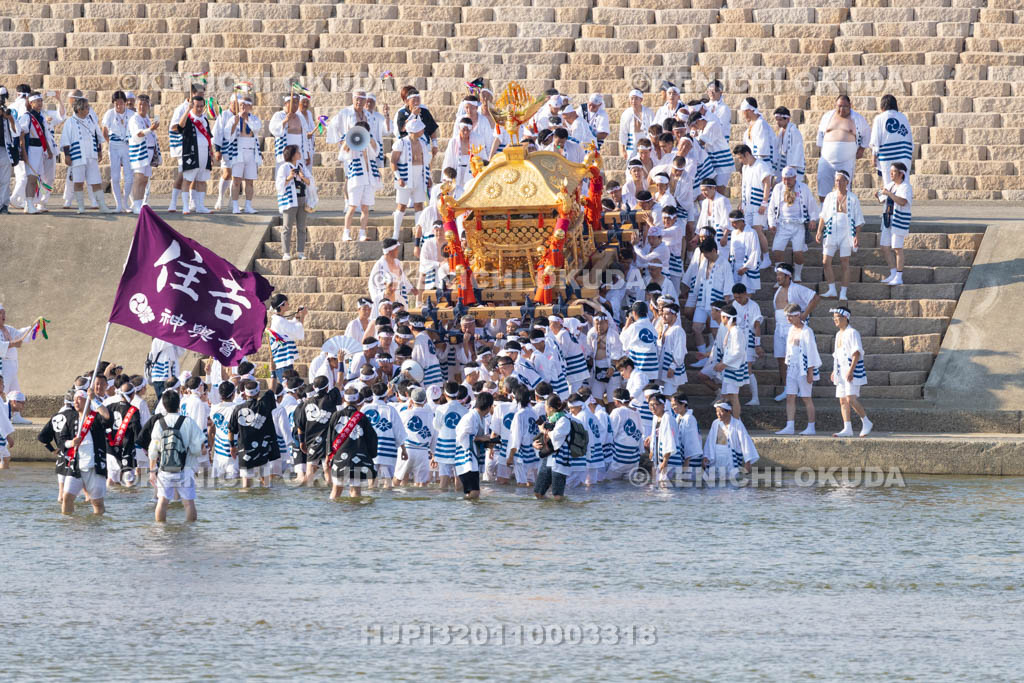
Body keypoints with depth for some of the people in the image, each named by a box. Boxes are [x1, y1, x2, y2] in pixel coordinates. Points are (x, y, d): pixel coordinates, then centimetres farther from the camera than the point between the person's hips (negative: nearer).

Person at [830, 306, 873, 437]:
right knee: (842, 400, 4)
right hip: (841, 371, 9)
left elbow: (856, 353, -17)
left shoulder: (852, 333, -10)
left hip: (852, 372, -9)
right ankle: (847, 429, 5)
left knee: (851, 399, -16)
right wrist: (834, 371, 19)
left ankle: (866, 423, -3)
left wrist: (851, 370, -24)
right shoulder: (839, 335, 17)